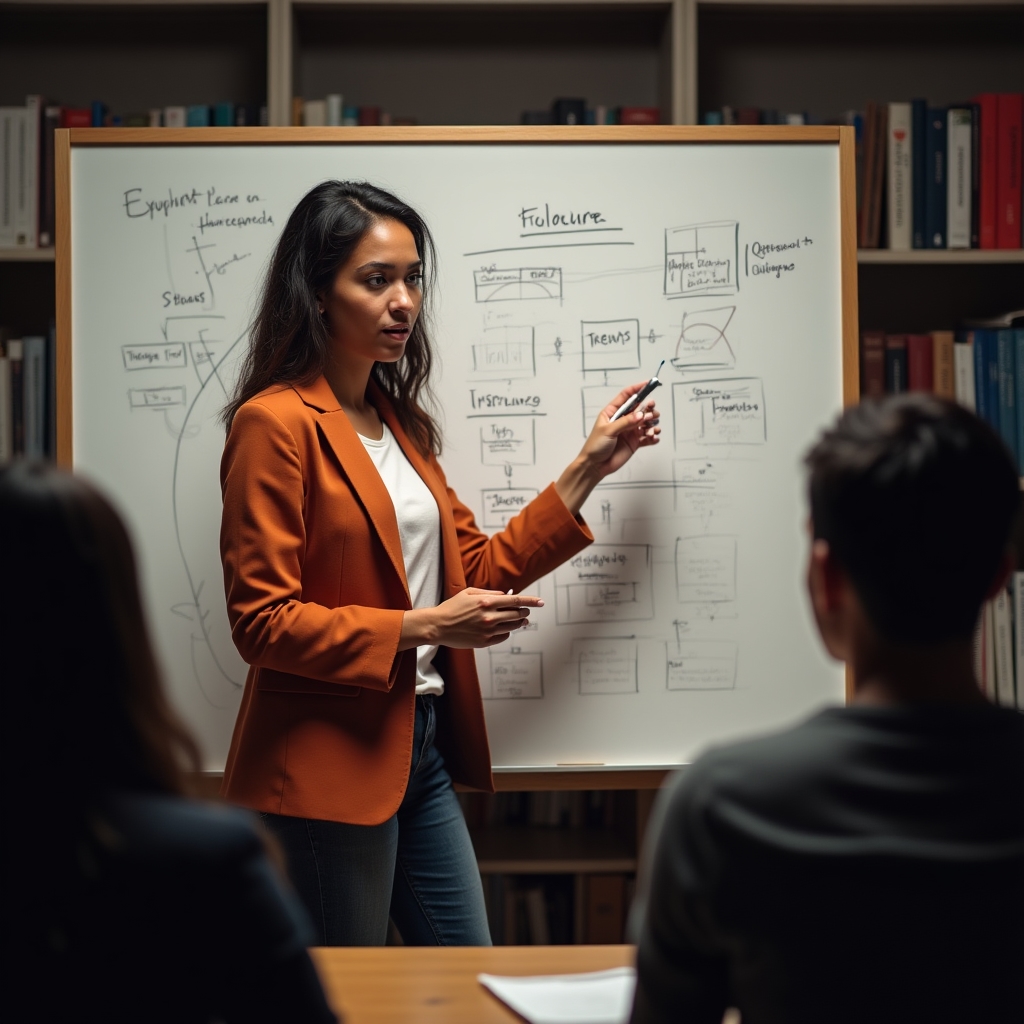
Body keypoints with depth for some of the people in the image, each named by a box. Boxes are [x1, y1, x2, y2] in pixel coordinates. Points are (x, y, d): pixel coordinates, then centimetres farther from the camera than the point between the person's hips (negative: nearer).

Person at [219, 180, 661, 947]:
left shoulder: (399, 422, 14)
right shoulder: (276, 422, -12)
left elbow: (478, 568, 16)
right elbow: (263, 622, -16)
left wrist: (587, 471, 13)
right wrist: (421, 627, -19)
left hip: (421, 750, 8)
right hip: (328, 767, -8)